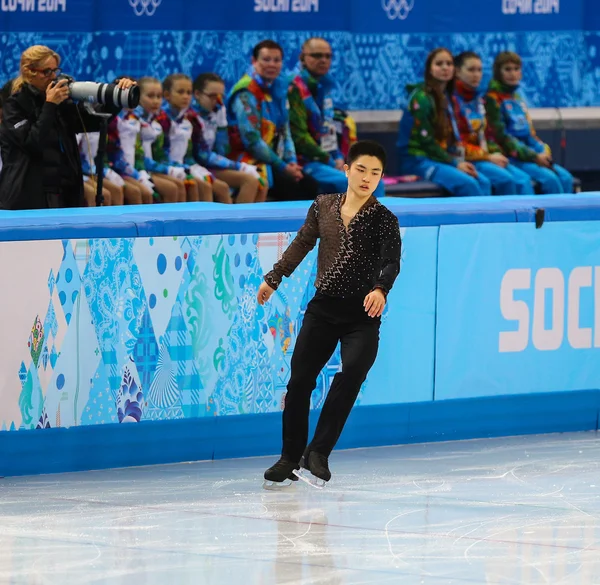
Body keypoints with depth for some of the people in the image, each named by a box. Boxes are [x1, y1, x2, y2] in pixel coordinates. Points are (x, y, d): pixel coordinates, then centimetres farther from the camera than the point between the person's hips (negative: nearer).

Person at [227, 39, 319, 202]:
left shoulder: (277, 89, 11)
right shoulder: (246, 93, -14)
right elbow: (252, 140, -18)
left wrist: (291, 161, -1)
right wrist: (282, 167, -15)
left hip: (272, 160, 8)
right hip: (249, 163, -8)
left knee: (310, 186, -9)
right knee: (292, 187, -23)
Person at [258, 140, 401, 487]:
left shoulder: (384, 220, -6)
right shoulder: (324, 207, 5)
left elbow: (392, 262, -18)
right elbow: (302, 244, 18)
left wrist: (381, 289, -38)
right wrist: (275, 279, 18)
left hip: (362, 315, -4)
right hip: (324, 307, 4)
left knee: (351, 373, -23)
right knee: (299, 380, 1)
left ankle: (318, 454, -19)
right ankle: (291, 457, 15)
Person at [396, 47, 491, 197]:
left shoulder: (447, 97, 15)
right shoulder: (421, 98, -10)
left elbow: (452, 138, 15)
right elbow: (425, 140, -14)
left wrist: (459, 162, -3)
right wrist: (454, 164, -14)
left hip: (441, 160, 8)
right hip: (418, 161, -8)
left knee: (483, 182, -17)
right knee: (468, 184, -27)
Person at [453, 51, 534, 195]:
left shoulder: (479, 99, 17)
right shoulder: (453, 101, -9)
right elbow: (457, 142, -14)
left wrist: (496, 154, 1)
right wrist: (488, 157, -13)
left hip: (487, 157, 7)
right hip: (468, 161, -7)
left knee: (523, 179, -15)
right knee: (506, 179, -27)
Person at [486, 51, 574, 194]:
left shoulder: (518, 98, 18)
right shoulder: (493, 99, -6)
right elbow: (501, 136, -13)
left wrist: (543, 151, -1)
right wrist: (534, 156, -15)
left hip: (529, 153, 8)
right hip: (509, 158, -8)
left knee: (565, 177, -10)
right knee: (549, 179, -24)